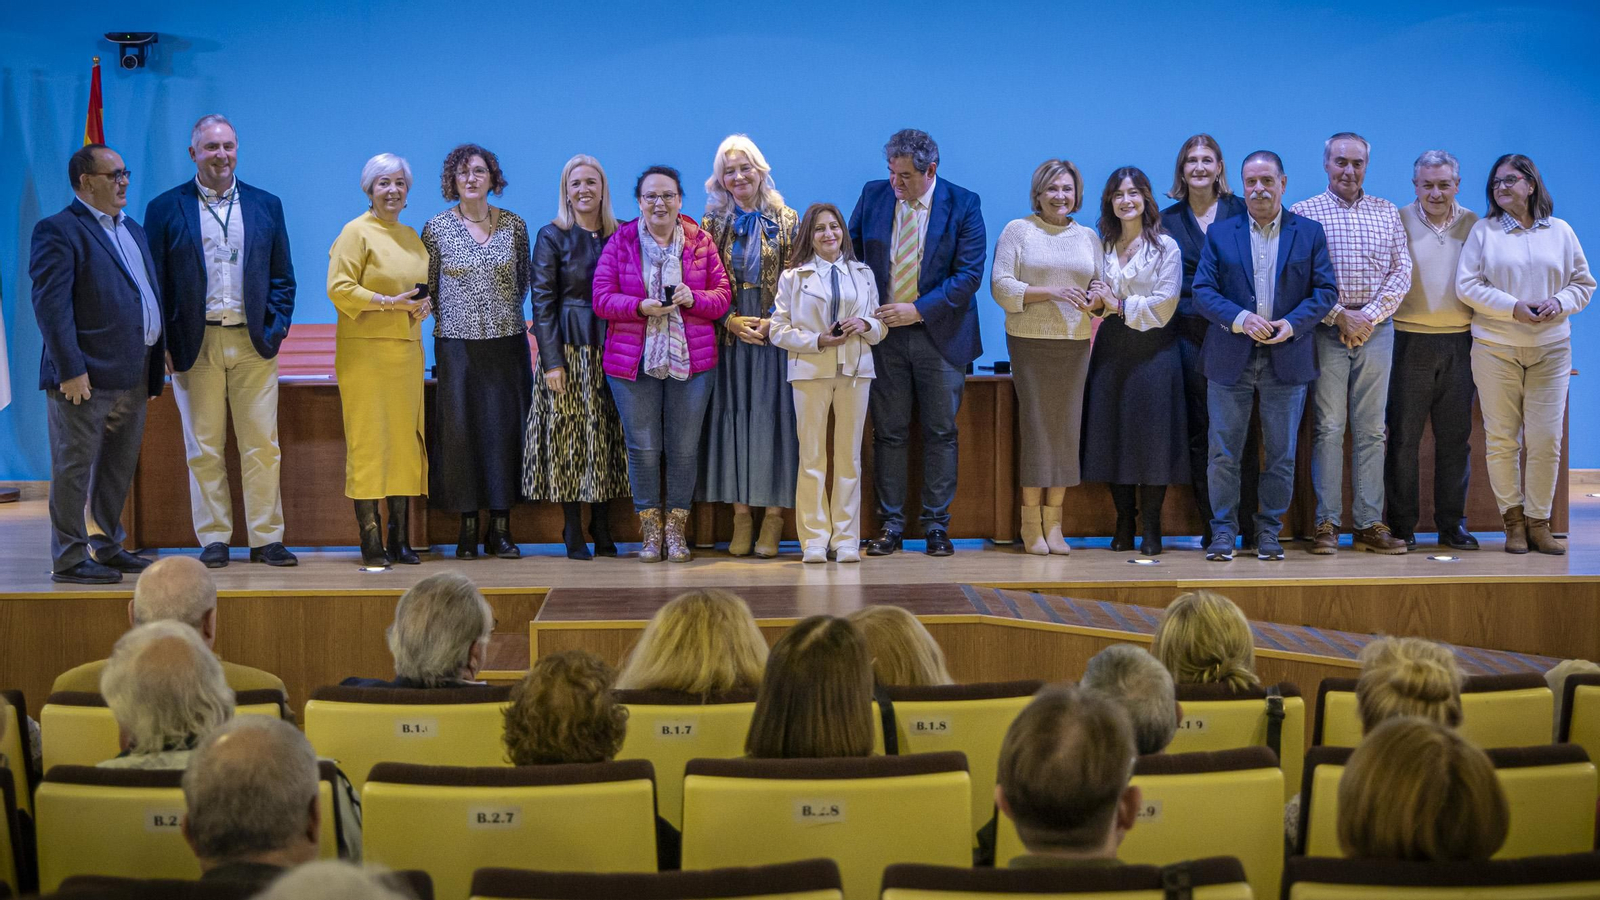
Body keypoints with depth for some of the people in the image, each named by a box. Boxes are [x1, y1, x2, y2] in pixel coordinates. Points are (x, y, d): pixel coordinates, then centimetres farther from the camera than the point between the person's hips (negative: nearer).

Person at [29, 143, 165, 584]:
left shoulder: (133, 231, 19)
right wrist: (70, 369, -20)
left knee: (119, 468, 15)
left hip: (133, 376, 8)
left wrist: (157, 361, 14)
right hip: (87, 375, -8)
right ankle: (69, 560, 5)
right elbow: (50, 304, -15)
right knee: (74, 468, -1)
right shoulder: (58, 231, -8)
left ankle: (107, 547, 27)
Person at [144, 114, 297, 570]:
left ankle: (266, 538, 8)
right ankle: (214, 538, 11)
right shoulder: (166, 208, 4)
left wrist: (276, 329, -1)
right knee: (204, 448, 4)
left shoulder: (266, 205, 10)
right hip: (196, 344, -1)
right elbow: (156, 282, 2)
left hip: (253, 343, 1)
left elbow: (282, 277, 11)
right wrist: (164, 344, -5)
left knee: (262, 446, 1)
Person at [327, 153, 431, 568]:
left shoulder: (412, 237, 18)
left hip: (407, 350, 7)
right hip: (365, 351, -7)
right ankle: (371, 543, -5)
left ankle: (400, 539, 10)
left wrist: (425, 304, 5)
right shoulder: (357, 232, -3)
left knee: (405, 439, 5)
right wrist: (389, 302, -17)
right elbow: (339, 288, -10)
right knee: (369, 440, -7)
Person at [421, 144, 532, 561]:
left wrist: (508, 312, 6)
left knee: (506, 427, 0)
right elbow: (427, 289, 7)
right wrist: (451, 316, 1)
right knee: (460, 428, -2)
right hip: (457, 343, -1)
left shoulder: (514, 225, 6)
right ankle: (468, 528, 7)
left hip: (507, 342, 1)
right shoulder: (437, 228, 1)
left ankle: (501, 528, 8)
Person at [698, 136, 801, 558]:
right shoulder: (713, 223, 7)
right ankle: (741, 514, 5)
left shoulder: (785, 221, 3)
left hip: (774, 330, -1)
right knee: (732, 416, 0)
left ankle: (773, 515, 1)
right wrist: (731, 320, -9)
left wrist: (774, 321, -13)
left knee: (772, 415, -2)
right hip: (728, 333, 1)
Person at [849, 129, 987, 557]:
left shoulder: (963, 204, -5)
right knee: (888, 434, 5)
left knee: (940, 434, 3)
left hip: (939, 334, -2)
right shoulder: (873, 196, 3)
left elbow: (969, 274, -9)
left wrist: (919, 310, -17)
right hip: (884, 333, 2)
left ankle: (937, 526, 12)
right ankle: (890, 525, 12)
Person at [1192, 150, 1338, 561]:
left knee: (1281, 453, 4)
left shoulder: (1309, 232, 7)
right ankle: (1223, 530, 10)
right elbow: (1202, 290, 1)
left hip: (1287, 357, 0)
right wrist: (1240, 319, -15)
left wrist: (1292, 324, -13)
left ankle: (1269, 530, 15)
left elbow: (1326, 290, 3)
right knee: (1223, 452, 0)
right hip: (1231, 358, 0)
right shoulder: (1220, 234, 7)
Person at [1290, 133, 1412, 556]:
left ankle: (1370, 524, 6)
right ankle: (1326, 524, 1)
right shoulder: (1304, 212, 3)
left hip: (1375, 327, 3)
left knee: (1372, 427, 4)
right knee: (1328, 426, -3)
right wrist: (1338, 315, -11)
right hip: (1326, 328, -3)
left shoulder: (1387, 213, 12)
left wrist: (1369, 315, -7)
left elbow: (1401, 272, 6)